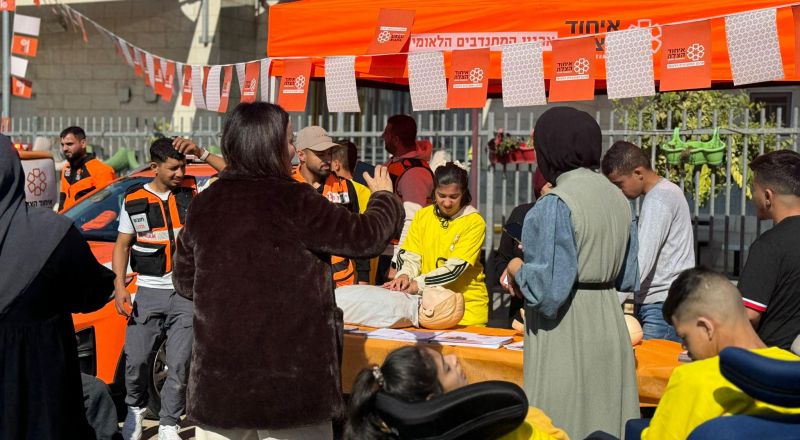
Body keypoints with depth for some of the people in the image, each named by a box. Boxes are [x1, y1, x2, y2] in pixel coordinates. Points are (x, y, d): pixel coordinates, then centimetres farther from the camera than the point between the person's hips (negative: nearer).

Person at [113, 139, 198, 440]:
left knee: (179, 363, -2)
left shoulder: (193, 191, 4)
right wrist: (119, 286, -2)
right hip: (148, 292, 1)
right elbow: (122, 245, 8)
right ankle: (135, 408, 31)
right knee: (136, 359, 2)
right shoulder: (134, 200, 5)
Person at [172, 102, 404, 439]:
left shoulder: (203, 205, 3)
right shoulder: (294, 200, -12)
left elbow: (184, 281, 14)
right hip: (289, 367, -4)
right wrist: (384, 195, 16)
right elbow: (364, 237, -3)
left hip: (218, 366, 4)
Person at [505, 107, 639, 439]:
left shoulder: (555, 205, -15)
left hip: (566, 330, -8)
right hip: (610, 323, 8)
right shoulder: (617, 198, 8)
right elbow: (626, 278, 15)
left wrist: (518, 270, -2)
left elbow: (549, 289, -19)